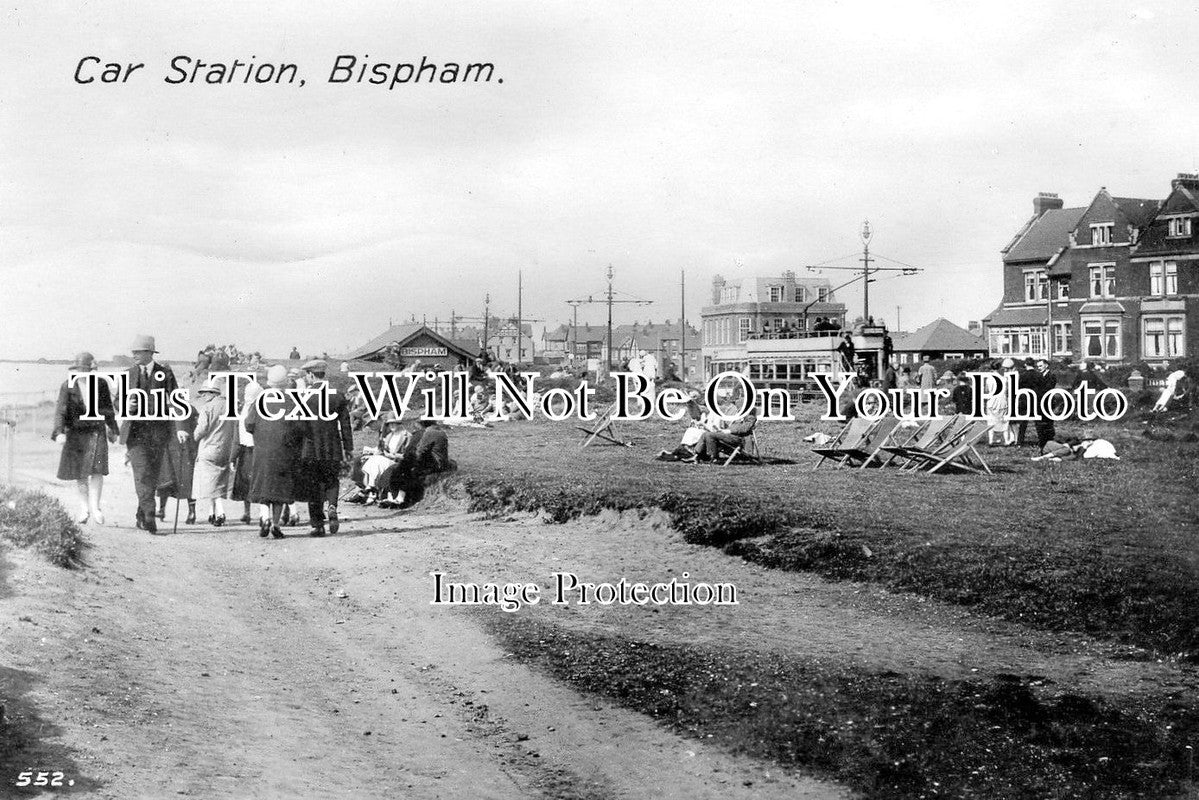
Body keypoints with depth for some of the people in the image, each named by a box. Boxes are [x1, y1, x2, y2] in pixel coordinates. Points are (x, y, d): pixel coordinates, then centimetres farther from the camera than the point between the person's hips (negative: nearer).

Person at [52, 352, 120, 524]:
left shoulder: (101, 383, -1)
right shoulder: (67, 386, -7)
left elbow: (108, 408, 13)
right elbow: (60, 411, -13)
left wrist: (113, 429, 22)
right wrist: (59, 432, -27)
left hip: (97, 432, 0)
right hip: (76, 433, 0)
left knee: (97, 468, -13)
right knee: (80, 473, 8)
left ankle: (94, 507, -9)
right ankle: (84, 507, 23)